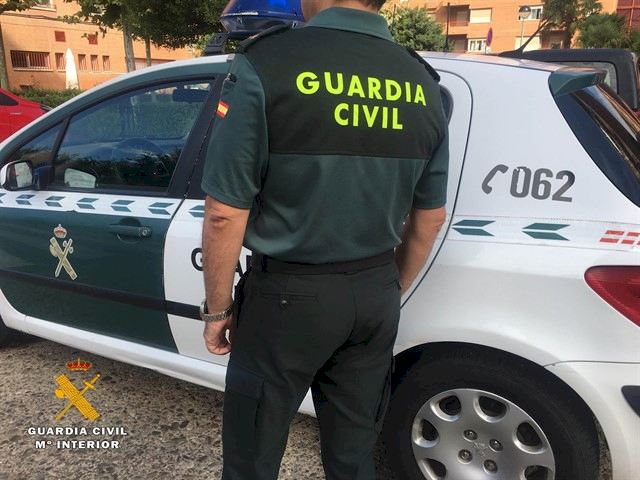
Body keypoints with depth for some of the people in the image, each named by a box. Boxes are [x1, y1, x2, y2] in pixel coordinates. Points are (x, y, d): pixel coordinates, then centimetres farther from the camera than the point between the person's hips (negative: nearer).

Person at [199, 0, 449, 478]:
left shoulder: (265, 66, -16)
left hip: (288, 294, -5)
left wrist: (217, 308, -2)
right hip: (375, 295, 5)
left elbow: (225, 215, -16)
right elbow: (430, 218, 8)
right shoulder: (422, 83, 2)